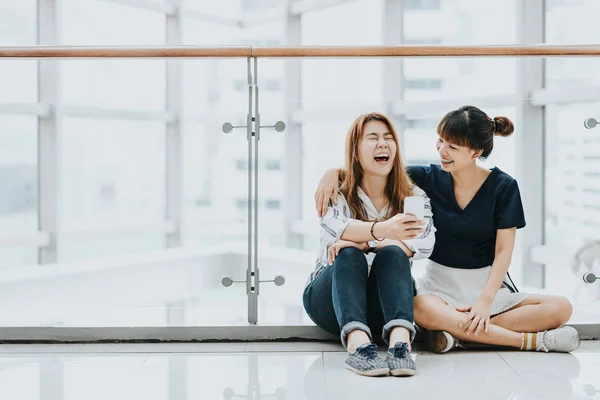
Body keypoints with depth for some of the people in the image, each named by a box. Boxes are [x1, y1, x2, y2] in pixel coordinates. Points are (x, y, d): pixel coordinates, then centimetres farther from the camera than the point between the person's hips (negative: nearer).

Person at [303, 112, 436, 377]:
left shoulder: (413, 196, 4)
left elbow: (423, 243, -17)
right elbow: (334, 229, -26)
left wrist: (363, 242, -29)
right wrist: (381, 230, -47)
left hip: (384, 308, 1)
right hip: (330, 300, -1)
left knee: (392, 254, -28)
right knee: (350, 255, -30)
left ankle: (400, 344, -52)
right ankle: (358, 345, -55)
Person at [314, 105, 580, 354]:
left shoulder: (503, 187, -5)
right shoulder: (429, 178, -2)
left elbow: (503, 250, -7)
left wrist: (485, 300, -20)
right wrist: (333, 172, -19)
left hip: (488, 284, 1)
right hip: (440, 284, -1)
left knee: (561, 308, -22)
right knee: (422, 311, -37)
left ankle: (457, 333, -25)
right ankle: (534, 341, -27)